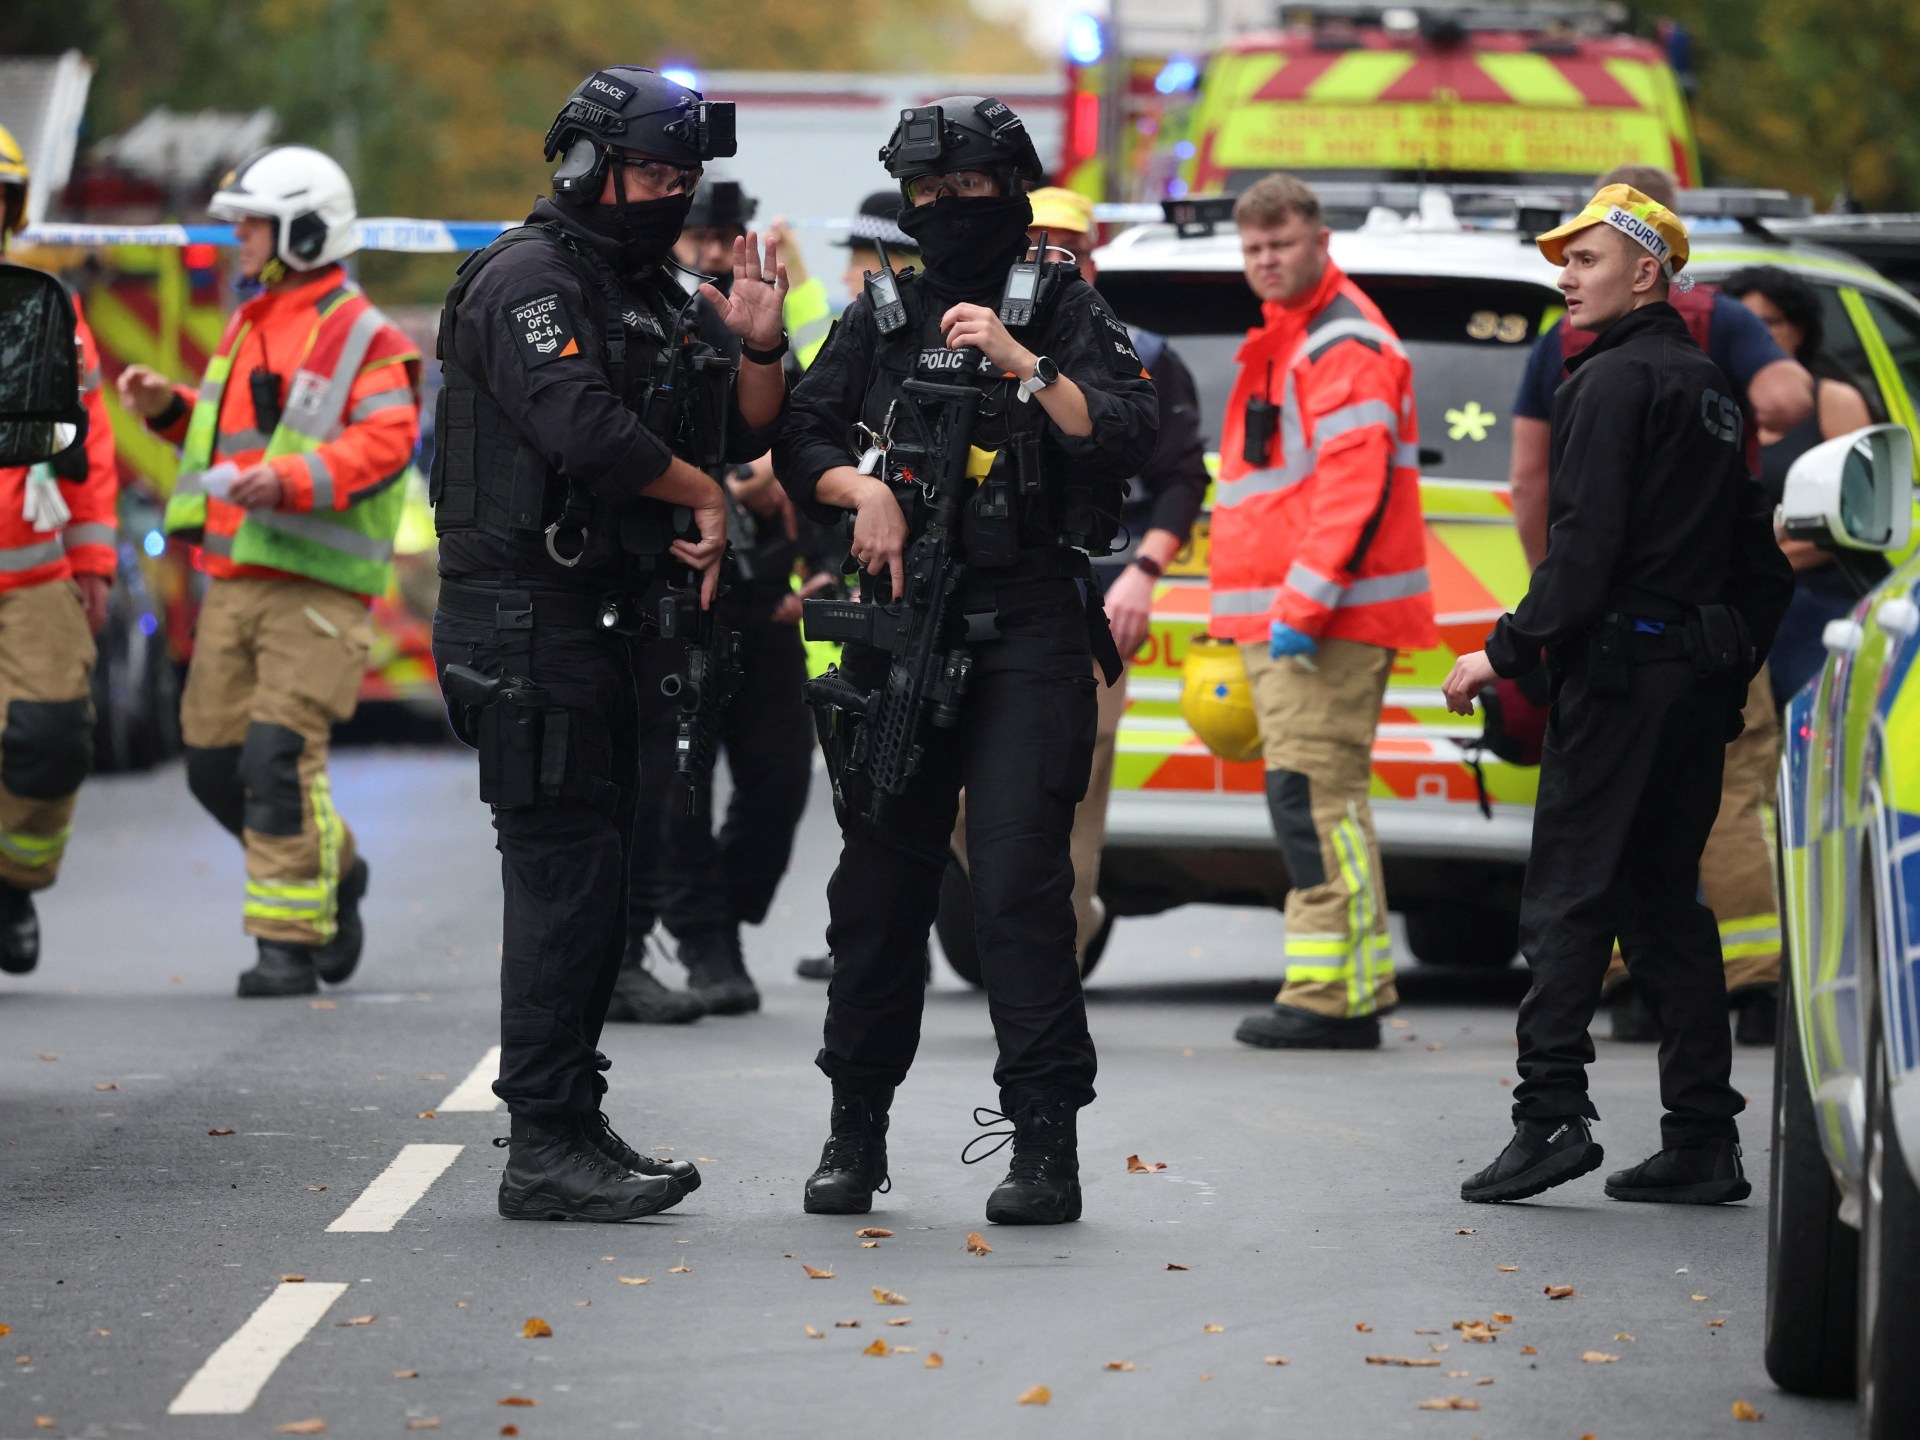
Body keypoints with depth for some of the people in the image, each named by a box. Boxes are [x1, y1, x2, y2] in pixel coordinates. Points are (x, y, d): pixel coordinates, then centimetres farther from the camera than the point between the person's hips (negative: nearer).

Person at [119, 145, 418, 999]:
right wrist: (171, 409, 12)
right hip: (233, 582, 8)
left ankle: (290, 940, -10)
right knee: (215, 762, 7)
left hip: (315, 585, -8)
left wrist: (288, 480, -30)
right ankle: (333, 870, 28)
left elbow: (382, 445, -18)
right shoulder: (248, 328, 20)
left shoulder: (363, 341, -6)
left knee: (280, 754, -16)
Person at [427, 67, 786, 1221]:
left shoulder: (660, 298, 17)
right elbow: (587, 432, -23)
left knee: (597, 875, 13)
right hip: (526, 618, -9)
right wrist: (704, 496, -9)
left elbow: (749, 432, 16)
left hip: (601, 620, 10)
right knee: (567, 874, -12)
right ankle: (545, 1148, -11)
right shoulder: (529, 280, -11)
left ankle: (574, 1121, 20)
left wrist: (758, 346, -4)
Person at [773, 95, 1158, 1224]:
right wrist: (864, 488, -6)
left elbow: (1129, 436, -7)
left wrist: (1021, 364, -17)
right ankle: (857, 1130, 17)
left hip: (1026, 633, -4)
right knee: (881, 877, 7)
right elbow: (799, 448, 14)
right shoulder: (879, 322, 15)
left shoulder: (1063, 310, 5)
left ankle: (1046, 1141, -11)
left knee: (1021, 875, -12)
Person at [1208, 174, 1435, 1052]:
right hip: (1281, 616, 10)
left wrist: (1301, 608, -24)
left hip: (1326, 618, -10)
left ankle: (1334, 996, -16)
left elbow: (1354, 487, -21)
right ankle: (1358, 983, 15)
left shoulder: (1344, 346, -11)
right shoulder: (1283, 341, 22)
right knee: (1320, 801, 11)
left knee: (1314, 797, -13)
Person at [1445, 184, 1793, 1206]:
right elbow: (1759, 553, 20)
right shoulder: (1709, 386, 18)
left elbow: (1586, 544, -18)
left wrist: (1509, 650, -13)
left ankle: (1552, 1113, -17)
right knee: (1664, 901, 10)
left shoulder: (1612, 382, -10)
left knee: (1568, 899, -8)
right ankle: (1701, 1140, 7)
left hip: (1621, 671, -9)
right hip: (1703, 678, 9)